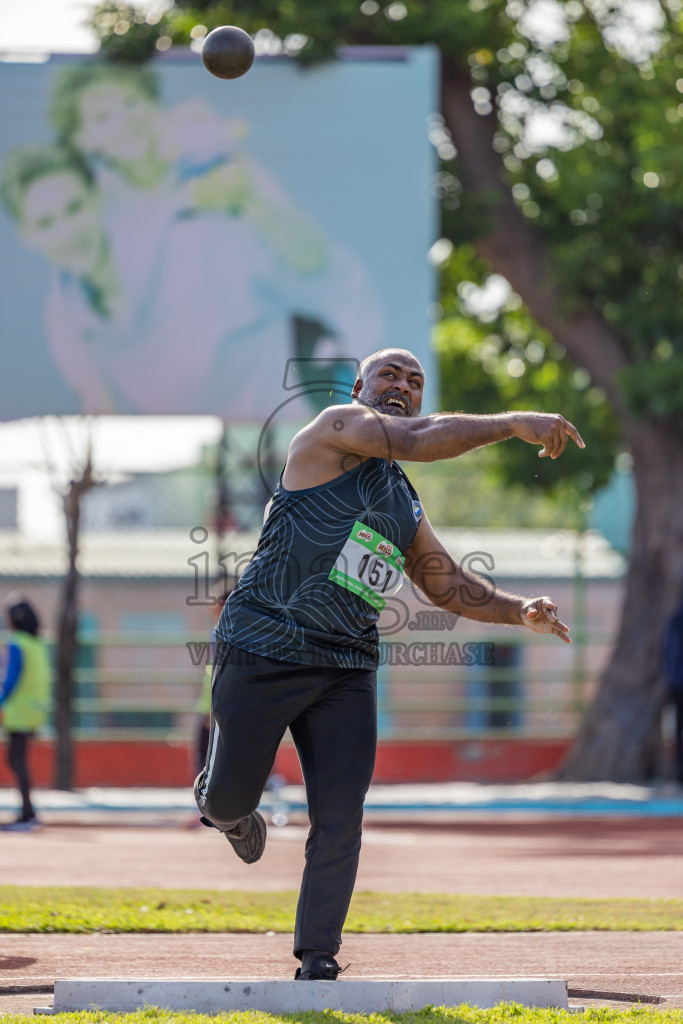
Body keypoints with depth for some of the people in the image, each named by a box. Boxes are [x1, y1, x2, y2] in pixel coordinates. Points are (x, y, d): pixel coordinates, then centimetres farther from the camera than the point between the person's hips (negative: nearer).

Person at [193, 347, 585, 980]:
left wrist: (518, 612, 8)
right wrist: (513, 424, -27)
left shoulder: (406, 508, 18)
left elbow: (449, 585, 24)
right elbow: (416, 440, -21)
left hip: (345, 669, 6)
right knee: (231, 800, 3)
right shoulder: (337, 429, -3)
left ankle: (317, 963, 5)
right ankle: (221, 803, 41)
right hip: (262, 654, -5)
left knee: (340, 821, -5)